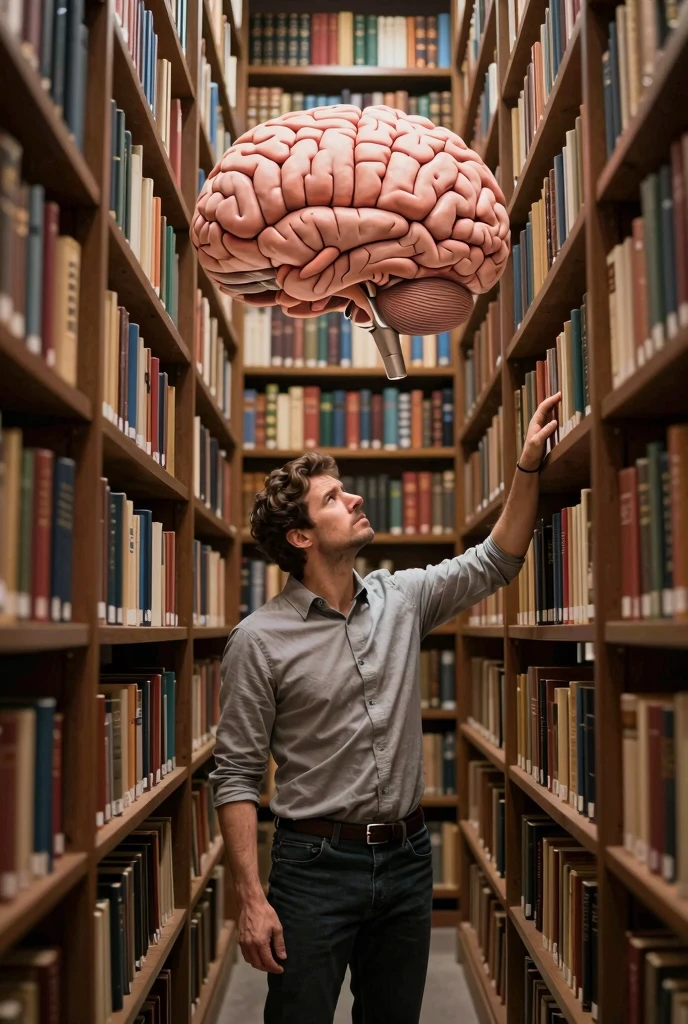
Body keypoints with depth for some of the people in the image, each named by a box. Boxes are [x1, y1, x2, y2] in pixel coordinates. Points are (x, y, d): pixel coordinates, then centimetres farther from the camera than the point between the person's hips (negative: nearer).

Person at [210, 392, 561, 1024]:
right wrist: (251, 898, -15)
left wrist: (528, 464, -1)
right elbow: (237, 776, -9)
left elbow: (493, 564, 9)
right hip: (316, 863, -4)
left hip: (408, 855, 5)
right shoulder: (259, 641, -11)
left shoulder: (401, 598, 2)